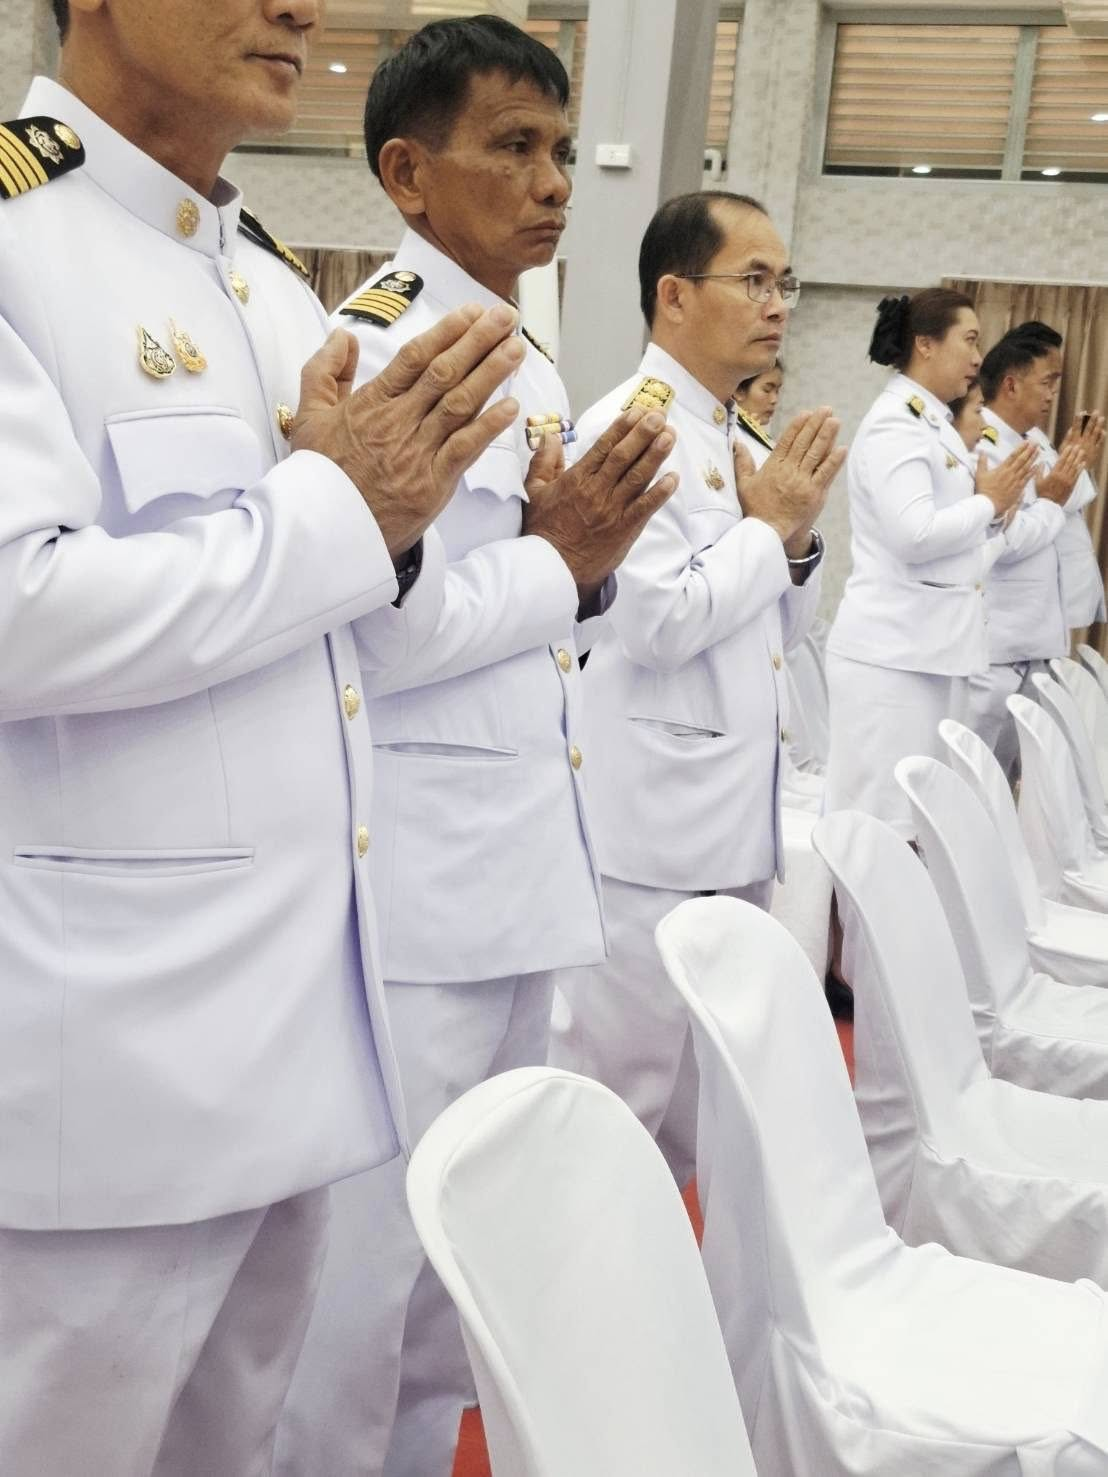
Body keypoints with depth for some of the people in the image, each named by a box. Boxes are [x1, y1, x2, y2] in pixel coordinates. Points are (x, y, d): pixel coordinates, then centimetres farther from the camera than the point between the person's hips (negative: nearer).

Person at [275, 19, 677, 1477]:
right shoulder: (364, 349, -13)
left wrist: (587, 564, 0)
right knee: (363, 1261, 2)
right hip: (413, 880, -9)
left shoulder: (534, 365, 14)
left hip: (528, 864, 9)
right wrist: (559, 561, -12)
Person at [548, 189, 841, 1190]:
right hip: (655, 812, -9)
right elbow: (660, 622, -21)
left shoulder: (748, 442, 13)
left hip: (744, 806, 9)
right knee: (615, 1079, 1)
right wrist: (769, 525, -9)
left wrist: (797, 534, -1)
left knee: (712, 1090, 17)